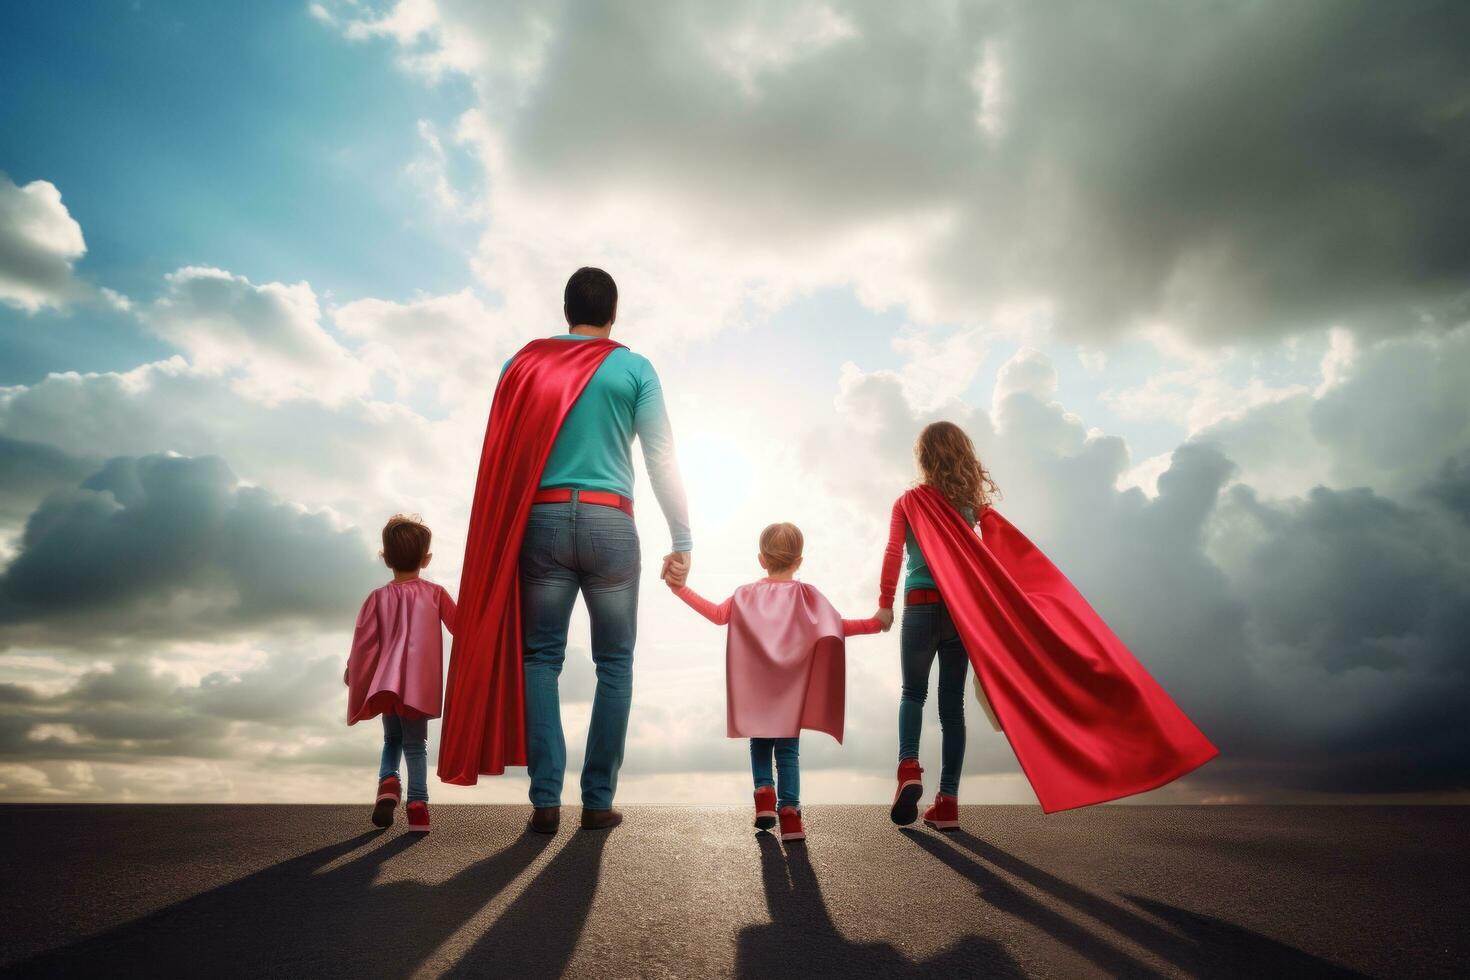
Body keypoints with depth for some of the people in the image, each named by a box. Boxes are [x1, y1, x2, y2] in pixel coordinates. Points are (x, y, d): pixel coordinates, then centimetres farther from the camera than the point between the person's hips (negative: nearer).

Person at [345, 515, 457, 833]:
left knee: (392, 739, 21)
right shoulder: (435, 593, 1)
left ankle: (387, 782, -2)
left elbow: (364, 643, 0)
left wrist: (354, 682, 12)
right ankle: (418, 805, -4)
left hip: (386, 684, 1)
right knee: (415, 744, 6)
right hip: (420, 686, -1)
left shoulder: (378, 597, 2)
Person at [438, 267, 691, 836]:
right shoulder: (634, 368, 4)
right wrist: (681, 542, 4)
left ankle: (546, 800, 4)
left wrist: (501, 537, 17)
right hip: (609, 522, -1)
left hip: (541, 520, 2)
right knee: (614, 662, 8)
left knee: (539, 657, 8)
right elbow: (662, 459, 0)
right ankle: (598, 801, 10)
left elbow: (500, 458, 10)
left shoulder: (524, 363, 11)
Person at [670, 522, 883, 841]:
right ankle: (789, 814, 1)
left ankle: (764, 797, 3)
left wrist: (681, 589, -6)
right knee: (788, 749, 5)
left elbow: (718, 615, -10)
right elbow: (836, 626, -10)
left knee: (760, 745, 18)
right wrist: (872, 624, -2)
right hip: (792, 689, -1)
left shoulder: (746, 594, -2)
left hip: (756, 690, 1)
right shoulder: (806, 594, -4)